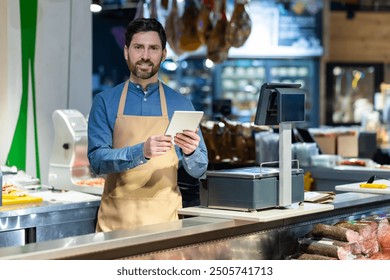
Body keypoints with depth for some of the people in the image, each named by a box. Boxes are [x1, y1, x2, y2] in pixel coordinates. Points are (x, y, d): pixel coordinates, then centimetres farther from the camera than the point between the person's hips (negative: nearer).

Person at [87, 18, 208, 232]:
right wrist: (141, 152, -25)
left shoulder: (181, 104, 4)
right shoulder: (105, 102, 1)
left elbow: (198, 170, 4)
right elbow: (97, 160, -9)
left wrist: (190, 152, -19)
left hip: (164, 218, 1)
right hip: (116, 218, -1)